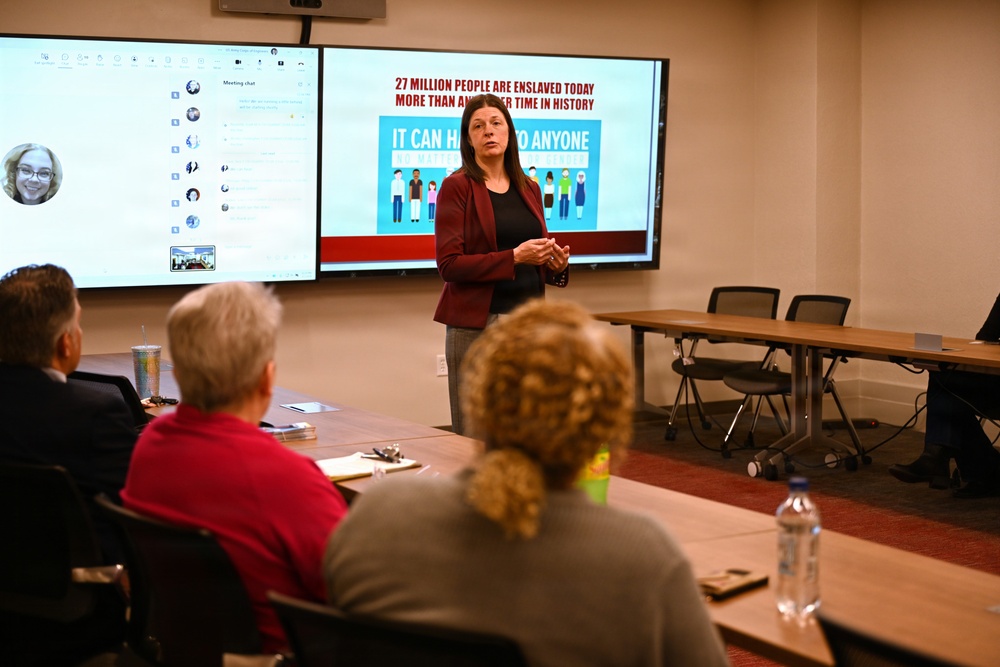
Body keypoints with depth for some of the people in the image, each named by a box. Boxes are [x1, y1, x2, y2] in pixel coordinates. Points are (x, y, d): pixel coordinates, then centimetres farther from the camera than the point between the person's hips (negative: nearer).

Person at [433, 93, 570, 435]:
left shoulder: (529, 188, 14)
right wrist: (514, 257, -18)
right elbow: (449, 264, -11)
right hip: (476, 323, -5)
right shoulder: (456, 186, -2)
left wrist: (556, 265, 0)